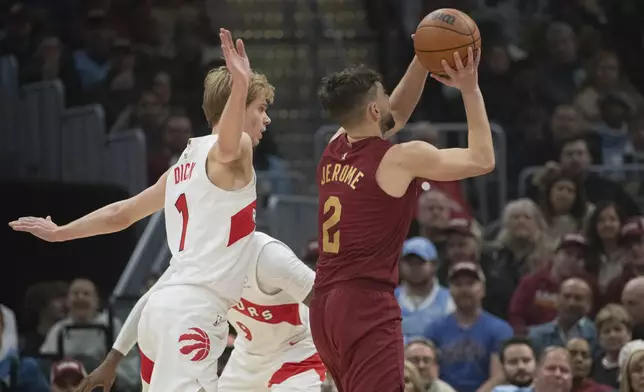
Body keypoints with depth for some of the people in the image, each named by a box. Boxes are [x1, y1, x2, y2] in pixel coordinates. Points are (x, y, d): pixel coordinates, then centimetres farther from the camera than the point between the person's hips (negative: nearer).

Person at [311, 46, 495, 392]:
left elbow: (396, 115, 29)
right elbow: (482, 159, 1)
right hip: (367, 304, -9)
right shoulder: (402, 159, -10)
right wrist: (470, 90, 6)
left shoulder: (335, 150, 11)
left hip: (325, 303, 9)